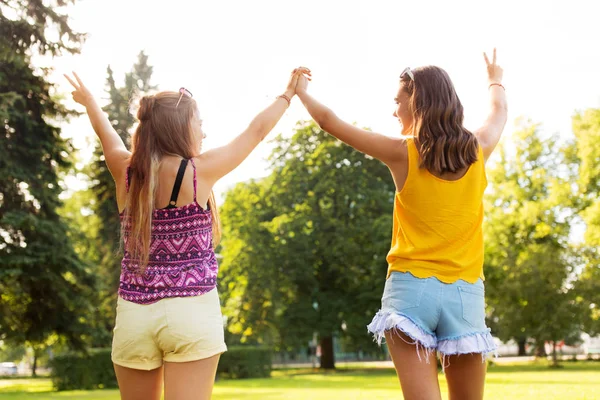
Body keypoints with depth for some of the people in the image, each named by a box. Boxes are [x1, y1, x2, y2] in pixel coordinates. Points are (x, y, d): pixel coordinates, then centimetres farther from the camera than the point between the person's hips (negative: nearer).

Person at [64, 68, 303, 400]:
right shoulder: (200, 171, -7)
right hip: (191, 312, -4)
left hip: (133, 314, 5)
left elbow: (105, 133, 24)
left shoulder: (126, 172, 2)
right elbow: (256, 131, 6)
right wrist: (288, 94, 22)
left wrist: (88, 100, 45)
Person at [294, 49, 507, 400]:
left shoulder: (403, 153, -3)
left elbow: (331, 122, 6)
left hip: (411, 288, -3)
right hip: (465, 293, 3)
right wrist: (496, 81, 49)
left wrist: (301, 92, 23)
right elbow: (499, 114, 29)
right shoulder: (478, 151, 5)